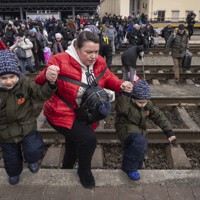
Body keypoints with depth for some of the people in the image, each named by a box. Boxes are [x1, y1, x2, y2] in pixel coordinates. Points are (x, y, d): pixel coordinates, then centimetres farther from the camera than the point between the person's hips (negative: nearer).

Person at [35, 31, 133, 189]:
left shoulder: (99, 63, -9)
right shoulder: (61, 62, -27)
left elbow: (108, 78, 3)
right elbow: (40, 83, -22)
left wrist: (121, 85, -18)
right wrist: (48, 77, -46)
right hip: (62, 113, -6)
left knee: (74, 144, 25)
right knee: (88, 138, -25)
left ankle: (67, 169, 58)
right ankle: (84, 171, 9)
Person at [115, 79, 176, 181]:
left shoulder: (148, 105, -4)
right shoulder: (126, 103, -23)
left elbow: (159, 116, 1)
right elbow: (121, 109, -46)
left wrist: (168, 131, -4)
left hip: (139, 130, 7)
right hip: (126, 130, -7)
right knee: (140, 142, -33)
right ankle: (129, 168, -13)